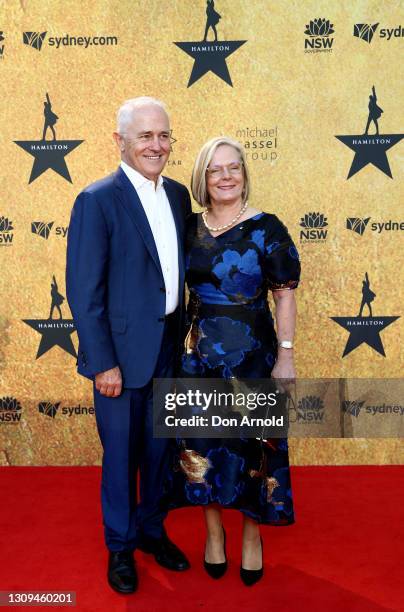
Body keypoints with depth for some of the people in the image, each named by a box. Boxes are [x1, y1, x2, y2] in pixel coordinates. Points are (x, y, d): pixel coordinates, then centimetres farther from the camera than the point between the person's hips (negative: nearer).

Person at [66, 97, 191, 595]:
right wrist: (103, 363, -15)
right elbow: (84, 292, -15)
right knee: (121, 454, 12)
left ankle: (152, 530, 41)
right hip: (122, 351, -5)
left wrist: (186, 335, 9)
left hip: (170, 348, 6)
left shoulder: (178, 195, 5)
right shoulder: (97, 201, -14)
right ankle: (120, 545, 34)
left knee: (160, 448, 19)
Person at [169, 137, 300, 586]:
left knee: (252, 445, 8)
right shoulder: (190, 227, 3)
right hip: (200, 355, 3)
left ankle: (252, 537, 30)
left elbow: (284, 295, -7)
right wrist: (179, 341, 8)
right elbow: (179, 290, 11)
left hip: (253, 355, -3)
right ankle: (214, 533, 32)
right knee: (203, 446, 10)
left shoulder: (267, 228, -7)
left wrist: (285, 357, -10)